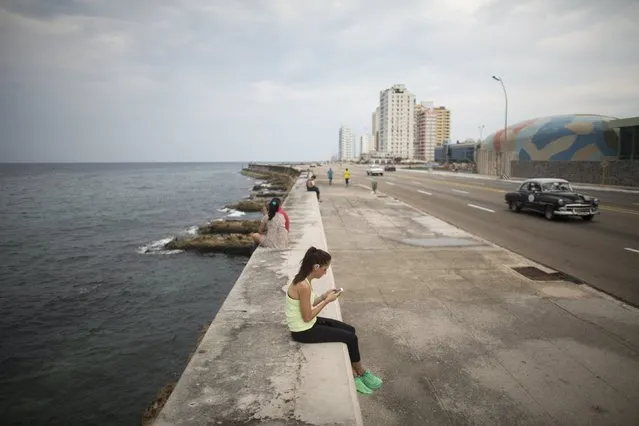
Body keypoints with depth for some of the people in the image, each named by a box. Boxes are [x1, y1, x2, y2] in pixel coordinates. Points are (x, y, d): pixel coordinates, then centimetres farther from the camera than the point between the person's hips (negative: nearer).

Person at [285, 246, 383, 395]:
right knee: (350, 338, -4)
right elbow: (307, 317, -23)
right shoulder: (304, 286, -29)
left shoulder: (304, 280, 1)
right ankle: (361, 372, 21)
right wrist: (327, 300, -16)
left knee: (350, 330, 9)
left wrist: (323, 296, 0)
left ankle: (352, 372, 16)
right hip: (303, 331, -9)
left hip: (308, 324, 10)